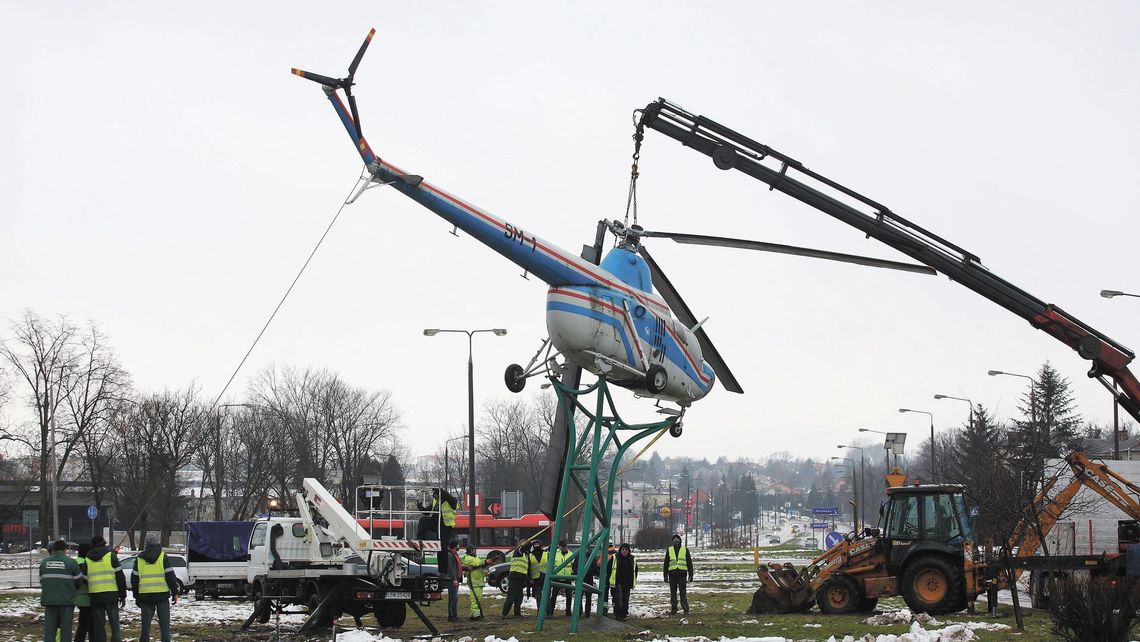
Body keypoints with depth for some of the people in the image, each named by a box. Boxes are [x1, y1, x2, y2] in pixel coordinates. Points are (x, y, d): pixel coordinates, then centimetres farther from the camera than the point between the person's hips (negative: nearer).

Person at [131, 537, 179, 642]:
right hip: (162, 594, -2)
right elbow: (170, 575, -2)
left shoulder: (139, 559, 10)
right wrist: (175, 593, 2)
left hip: (145, 596, 2)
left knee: (146, 623, 7)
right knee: (164, 623, 2)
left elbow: (134, 579, 13)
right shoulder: (163, 556, 1)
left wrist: (136, 596, 19)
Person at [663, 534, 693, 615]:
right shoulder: (669, 550, 11)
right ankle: (674, 608, 12)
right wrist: (665, 575, 6)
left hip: (682, 574, -2)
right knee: (673, 592, 5)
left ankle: (685, 609, -6)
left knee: (683, 592, -7)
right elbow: (666, 564, 13)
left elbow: (689, 563, 9)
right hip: (672, 574, 2)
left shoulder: (685, 550, 8)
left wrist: (690, 575, 4)